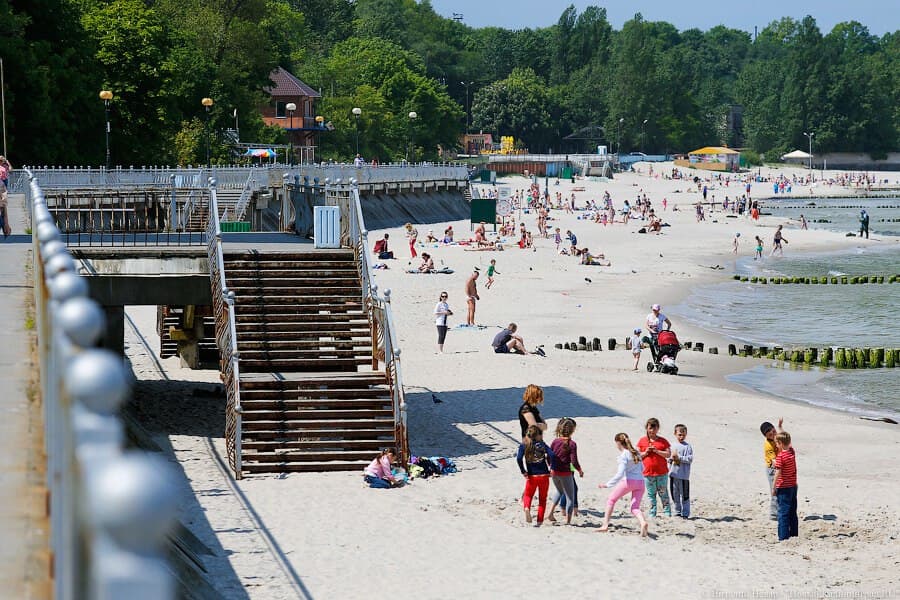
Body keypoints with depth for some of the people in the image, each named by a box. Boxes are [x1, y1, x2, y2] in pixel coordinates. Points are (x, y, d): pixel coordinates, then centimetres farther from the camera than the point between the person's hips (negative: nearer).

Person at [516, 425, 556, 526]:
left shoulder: (524, 445, -1)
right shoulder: (542, 444, -3)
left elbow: (519, 458, -15)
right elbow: (551, 455, -17)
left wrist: (523, 471, -6)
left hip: (531, 476, 0)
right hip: (544, 475, 0)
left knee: (528, 495, 20)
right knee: (542, 499, 14)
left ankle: (527, 508, -12)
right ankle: (539, 521, 9)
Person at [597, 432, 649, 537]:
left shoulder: (623, 455, -9)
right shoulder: (636, 453, 13)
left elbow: (620, 474, -17)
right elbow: (642, 468, 24)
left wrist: (608, 484, -14)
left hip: (628, 481, -6)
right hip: (640, 481, 6)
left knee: (611, 500, 14)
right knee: (635, 508, 5)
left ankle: (605, 525, 14)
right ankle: (643, 522, -26)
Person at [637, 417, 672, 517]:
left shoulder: (663, 441, 3)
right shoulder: (642, 441, 6)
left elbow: (668, 454, -4)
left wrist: (657, 451, -15)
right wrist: (645, 452, -11)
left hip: (662, 473, -1)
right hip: (648, 472, 1)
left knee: (663, 493, 4)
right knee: (651, 494, 5)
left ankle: (667, 512, 10)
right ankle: (652, 514, 10)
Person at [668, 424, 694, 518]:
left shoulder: (688, 446, -4)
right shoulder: (673, 445, 11)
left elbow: (690, 459, -12)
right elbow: (668, 458, 16)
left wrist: (679, 458, -16)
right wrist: (671, 458, -6)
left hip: (683, 474, -5)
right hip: (673, 474, 5)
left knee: (684, 495, -2)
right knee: (675, 495, 11)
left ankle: (685, 513, 4)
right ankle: (677, 512, 21)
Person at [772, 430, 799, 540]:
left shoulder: (780, 456, -17)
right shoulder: (792, 451, 3)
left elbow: (778, 473, -19)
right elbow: (787, 442, 25)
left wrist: (773, 488, -13)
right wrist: (780, 430, 34)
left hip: (783, 488, -7)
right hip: (793, 486, 7)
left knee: (783, 513, -4)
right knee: (792, 512, 16)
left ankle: (783, 536, -5)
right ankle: (794, 533, 22)